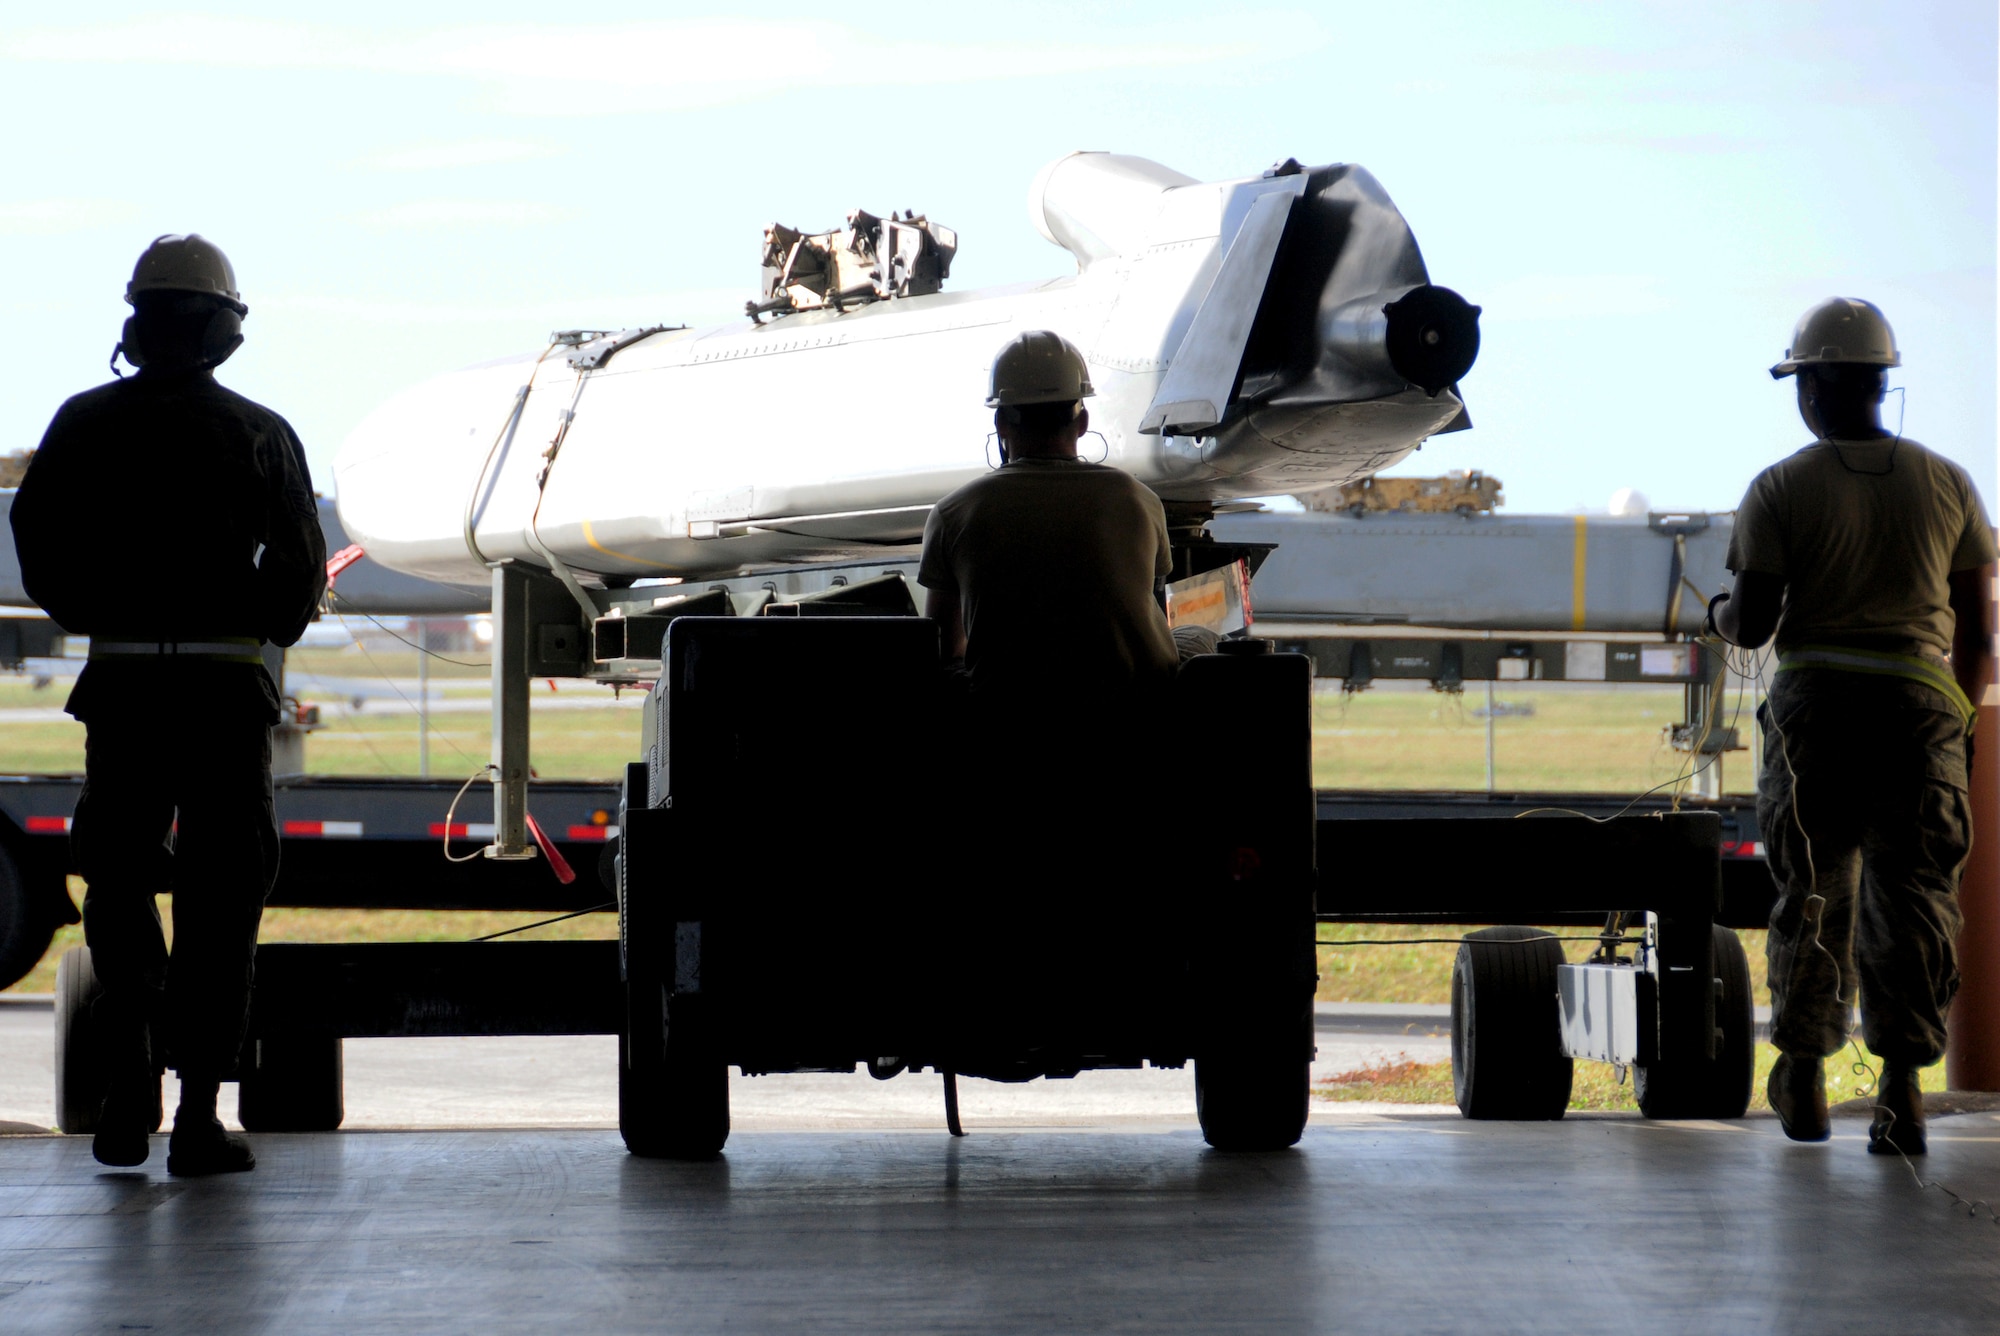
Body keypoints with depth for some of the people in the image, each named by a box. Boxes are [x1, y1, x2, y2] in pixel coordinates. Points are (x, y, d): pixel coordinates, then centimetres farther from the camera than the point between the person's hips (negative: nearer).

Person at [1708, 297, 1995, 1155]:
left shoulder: (1782, 489, -1)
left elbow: (1753, 624, -3)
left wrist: (1719, 615, 19)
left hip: (1816, 703, -1)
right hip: (1920, 701, 1)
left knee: (1813, 893, 11)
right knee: (1913, 892, 2)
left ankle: (1804, 1077, 19)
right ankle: (1902, 1079, -9)